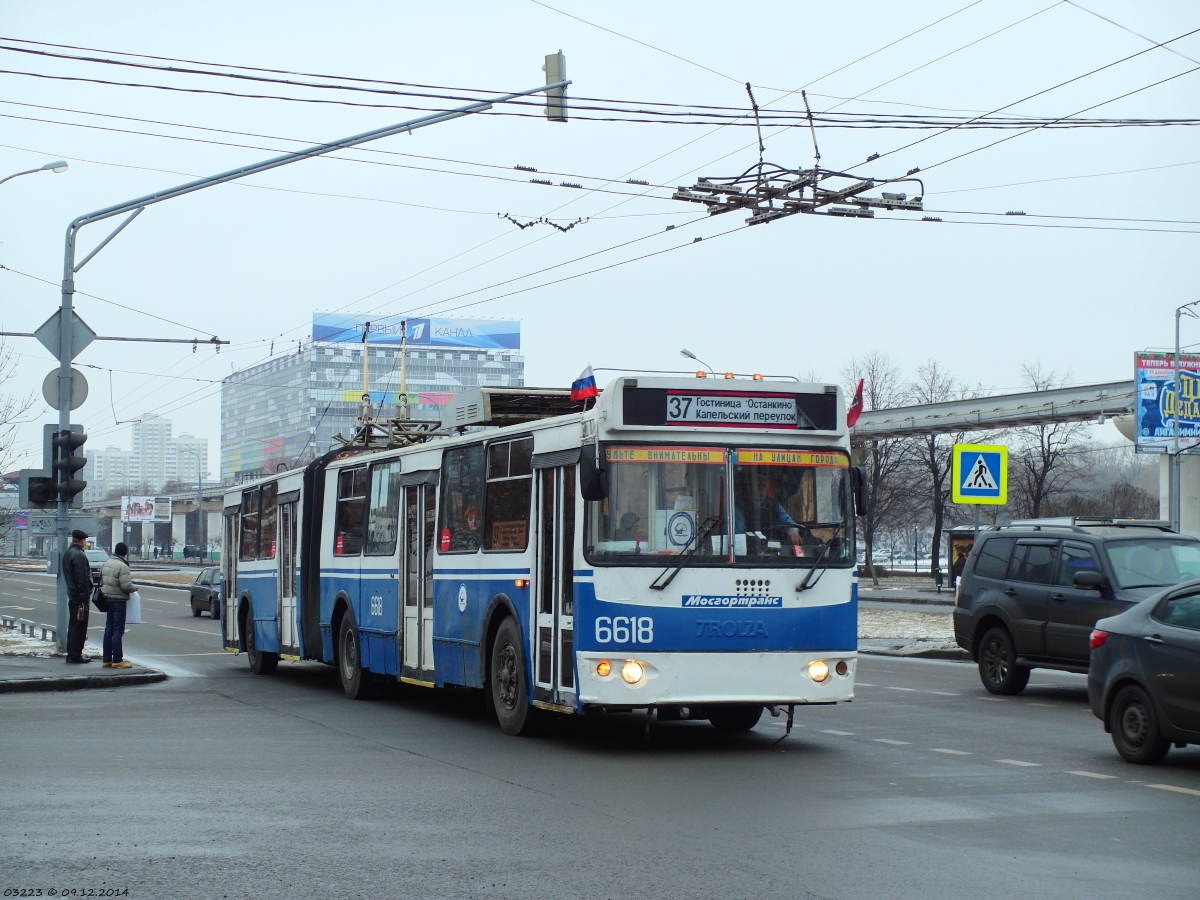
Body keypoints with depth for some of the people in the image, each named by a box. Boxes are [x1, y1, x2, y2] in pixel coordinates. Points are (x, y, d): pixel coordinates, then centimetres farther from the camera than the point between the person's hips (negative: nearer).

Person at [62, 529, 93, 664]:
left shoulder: (67, 553, 14)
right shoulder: (79, 555, -17)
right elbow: (82, 579, -21)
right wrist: (86, 598, -18)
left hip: (72, 596, 10)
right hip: (80, 597, -10)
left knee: (73, 626, 15)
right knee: (79, 626, -6)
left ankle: (71, 654, 19)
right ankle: (75, 655, -5)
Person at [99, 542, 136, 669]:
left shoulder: (106, 563, 8)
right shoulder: (122, 566, -18)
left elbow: (101, 582, 14)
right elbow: (126, 586, -22)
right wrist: (134, 588, -3)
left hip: (108, 599, 8)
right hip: (119, 600, -8)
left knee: (109, 629, 12)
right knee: (118, 630, -5)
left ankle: (107, 659, 16)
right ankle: (117, 660, -4)